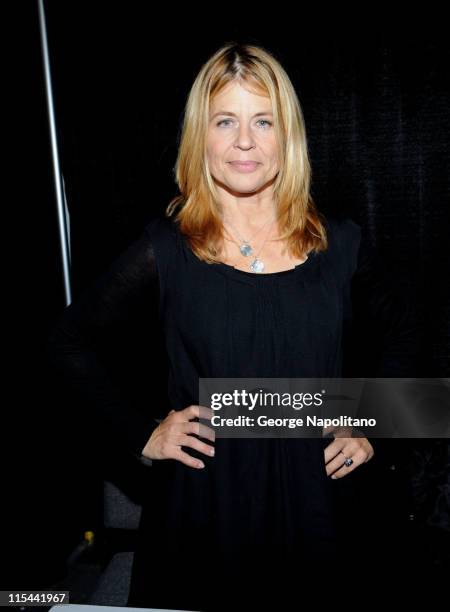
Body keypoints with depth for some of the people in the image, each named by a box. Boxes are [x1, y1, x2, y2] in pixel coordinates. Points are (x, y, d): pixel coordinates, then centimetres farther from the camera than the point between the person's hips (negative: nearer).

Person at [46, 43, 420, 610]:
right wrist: (140, 435, -5)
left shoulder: (339, 242, -2)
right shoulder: (166, 247, -8)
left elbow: (399, 334, 14)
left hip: (312, 498, 2)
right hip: (202, 500, -1)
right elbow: (68, 341, 1)